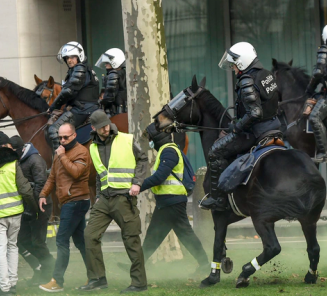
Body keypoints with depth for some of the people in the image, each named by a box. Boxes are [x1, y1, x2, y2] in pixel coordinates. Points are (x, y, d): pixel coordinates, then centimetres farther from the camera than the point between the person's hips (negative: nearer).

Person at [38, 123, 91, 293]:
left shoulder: (81, 152, -9)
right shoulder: (60, 152, 17)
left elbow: (76, 172, -23)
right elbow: (52, 177, 21)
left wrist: (62, 156, -17)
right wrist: (43, 194, 9)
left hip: (76, 201, -9)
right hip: (68, 203, 9)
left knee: (62, 240, -13)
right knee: (80, 240, 12)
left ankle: (57, 281, -13)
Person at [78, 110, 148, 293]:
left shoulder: (127, 140, -1)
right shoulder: (94, 148, 12)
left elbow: (143, 160, 4)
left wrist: (137, 182, -8)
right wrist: (98, 196, 14)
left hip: (124, 197, -5)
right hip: (105, 199, 5)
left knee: (131, 239, -2)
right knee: (90, 235, -4)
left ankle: (139, 283, 6)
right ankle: (98, 278, 4)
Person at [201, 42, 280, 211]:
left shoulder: (247, 83, -21)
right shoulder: (266, 75, 7)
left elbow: (255, 113, -30)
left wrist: (236, 127, -16)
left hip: (255, 131, -10)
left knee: (216, 152, -3)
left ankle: (218, 199, -3)